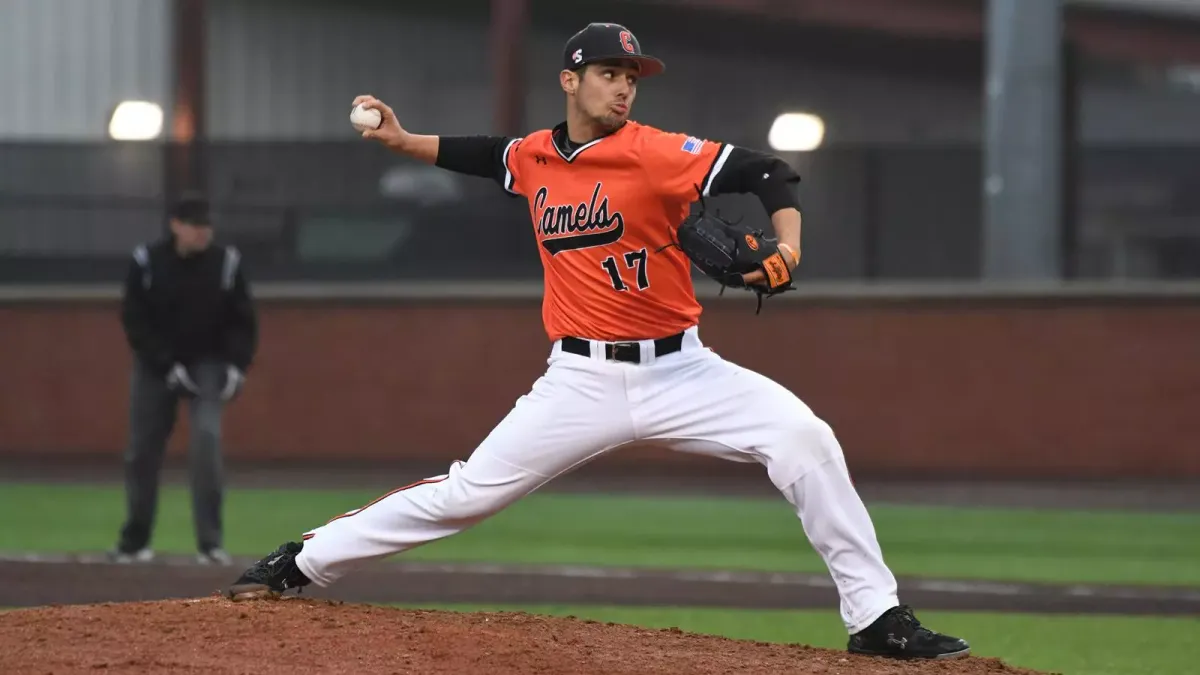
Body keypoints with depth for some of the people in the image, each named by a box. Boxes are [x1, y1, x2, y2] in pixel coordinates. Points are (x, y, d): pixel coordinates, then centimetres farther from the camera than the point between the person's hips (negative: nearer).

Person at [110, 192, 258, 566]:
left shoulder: (226, 262, -7)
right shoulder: (147, 263, -11)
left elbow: (243, 321, 0)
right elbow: (135, 322, -9)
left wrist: (236, 366, -12)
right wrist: (167, 366, -16)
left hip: (207, 364, 0)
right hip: (156, 364, 0)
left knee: (207, 437, -18)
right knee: (142, 450, 4)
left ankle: (210, 542, -16)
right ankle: (135, 541, 21)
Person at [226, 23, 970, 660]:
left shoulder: (656, 153, -10)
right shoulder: (533, 157, 5)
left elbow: (767, 171, -13)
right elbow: (484, 154, 29)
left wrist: (786, 246, -30)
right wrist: (402, 140, 20)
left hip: (680, 370, -2)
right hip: (581, 380, 2)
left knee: (804, 439, -21)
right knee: (468, 492, -1)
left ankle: (878, 618, -15)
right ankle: (301, 564, 12)